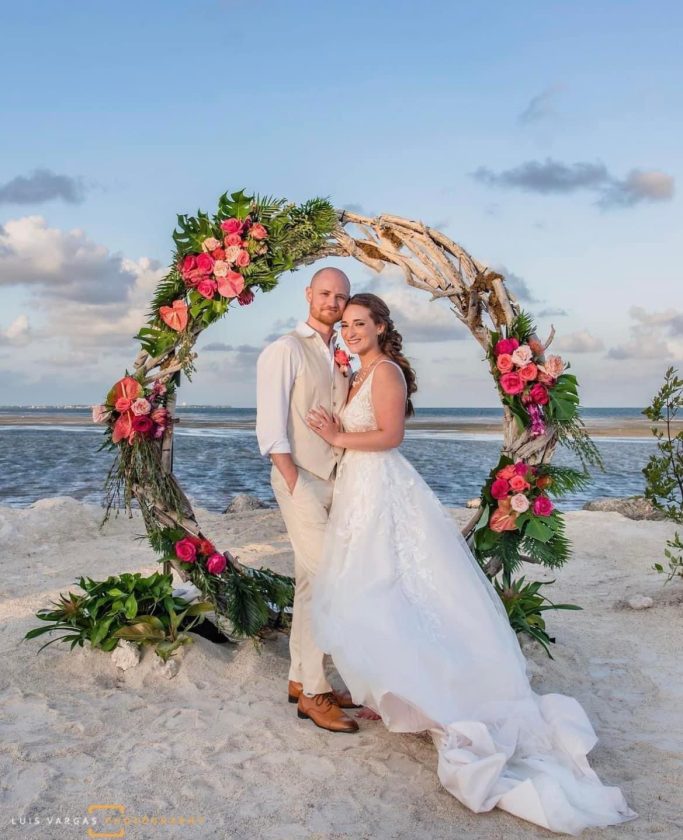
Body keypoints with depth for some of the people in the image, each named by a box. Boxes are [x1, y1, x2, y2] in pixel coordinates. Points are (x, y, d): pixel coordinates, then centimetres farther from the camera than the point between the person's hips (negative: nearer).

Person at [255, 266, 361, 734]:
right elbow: (270, 428, -12)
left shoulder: (341, 359, 15)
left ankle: (301, 680, 22)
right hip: (301, 481, -6)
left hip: (335, 481, 6)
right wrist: (296, 485, -17)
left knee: (311, 582, 11)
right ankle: (314, 692, 2)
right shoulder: (285, 351, -5)